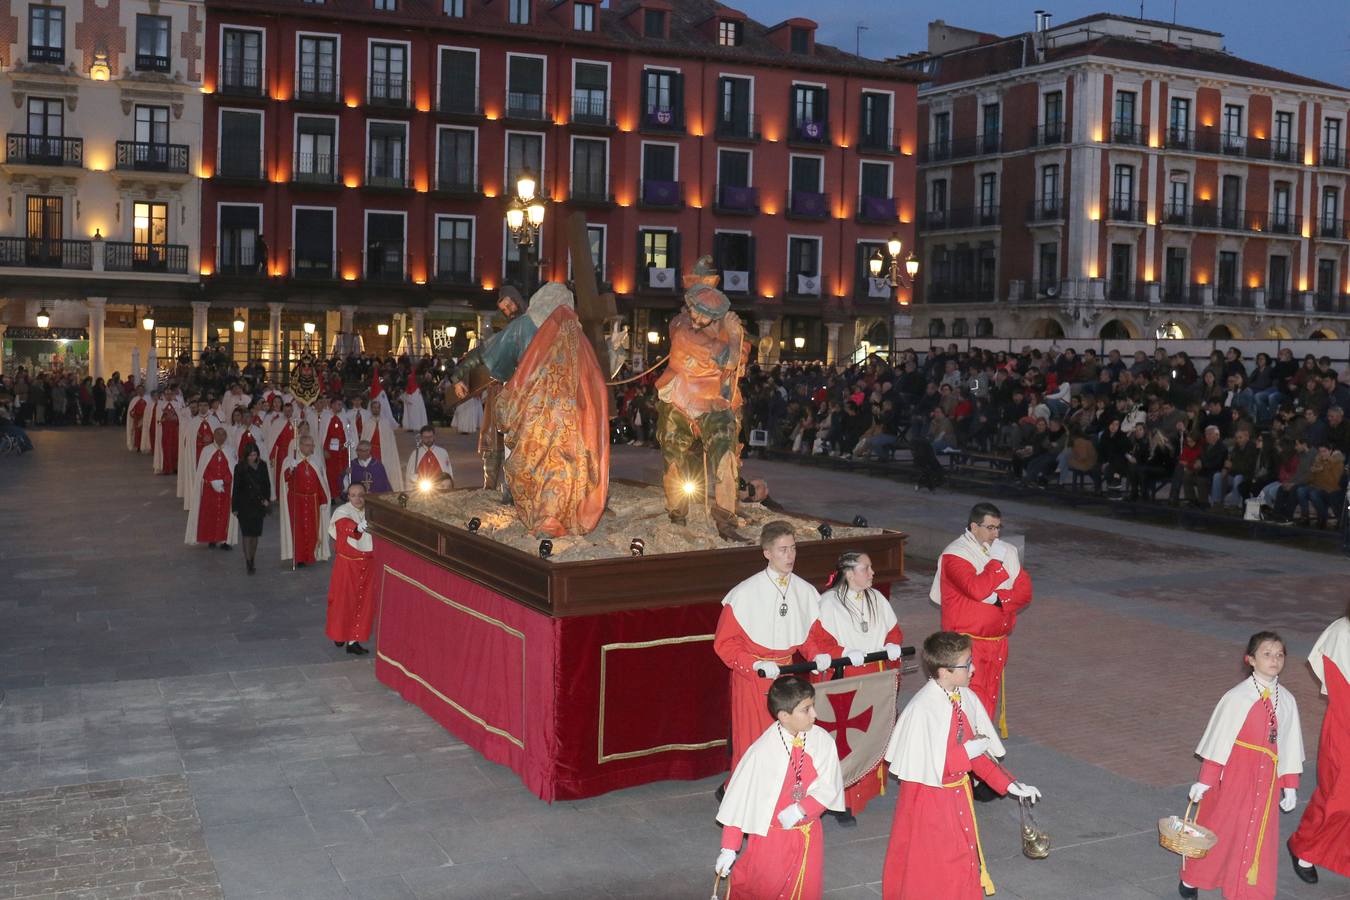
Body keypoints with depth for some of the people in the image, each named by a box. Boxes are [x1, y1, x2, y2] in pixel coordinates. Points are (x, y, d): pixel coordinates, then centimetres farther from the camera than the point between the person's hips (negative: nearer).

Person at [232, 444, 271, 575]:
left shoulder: (262, 466, 3)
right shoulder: (240, 468, -6)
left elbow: (267, 484, 11)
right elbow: (236, 488, -4)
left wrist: (267, 499, -1)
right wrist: (235, 507, -4)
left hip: (258, 504, 3)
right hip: (245, 504, -3)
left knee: (255, 533, 7)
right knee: (247, 533, -8)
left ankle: (251, 561, 18)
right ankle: (248, 562, -9)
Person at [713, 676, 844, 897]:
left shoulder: (823, 741, -13)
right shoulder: (762, 751, -20)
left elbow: (829, 788, -8)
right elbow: (738, 801, -14)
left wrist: (801, 809, -23)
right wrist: (728, 849, -12)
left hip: (808, 834, 3)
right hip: (770, 835, -3)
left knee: (807, 891, 12)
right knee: (763, 886, 8)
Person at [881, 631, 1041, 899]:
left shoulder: (967, 699, -4)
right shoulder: (921, 709, -26)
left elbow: (978, 753, 7)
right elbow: (921, 767, -24)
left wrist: (1008, 784, 0)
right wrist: (966, 752, -21)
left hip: (959, 796, 7)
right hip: (927, 800, -6)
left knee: (963, 864, 19)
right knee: (927, 874, 8)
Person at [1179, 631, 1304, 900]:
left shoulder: (1286, 701, 0)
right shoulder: (1237, 697, -14)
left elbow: (1290, 746, 8)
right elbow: (1218, 740, -10)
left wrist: (1290, 785, 9)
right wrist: (1205, 780, -9)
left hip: (1266, 780, 4)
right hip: (1233, 776, -4)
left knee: (1258, 834, 9)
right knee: (1218, 827, 9)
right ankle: (1190, 878, 29)